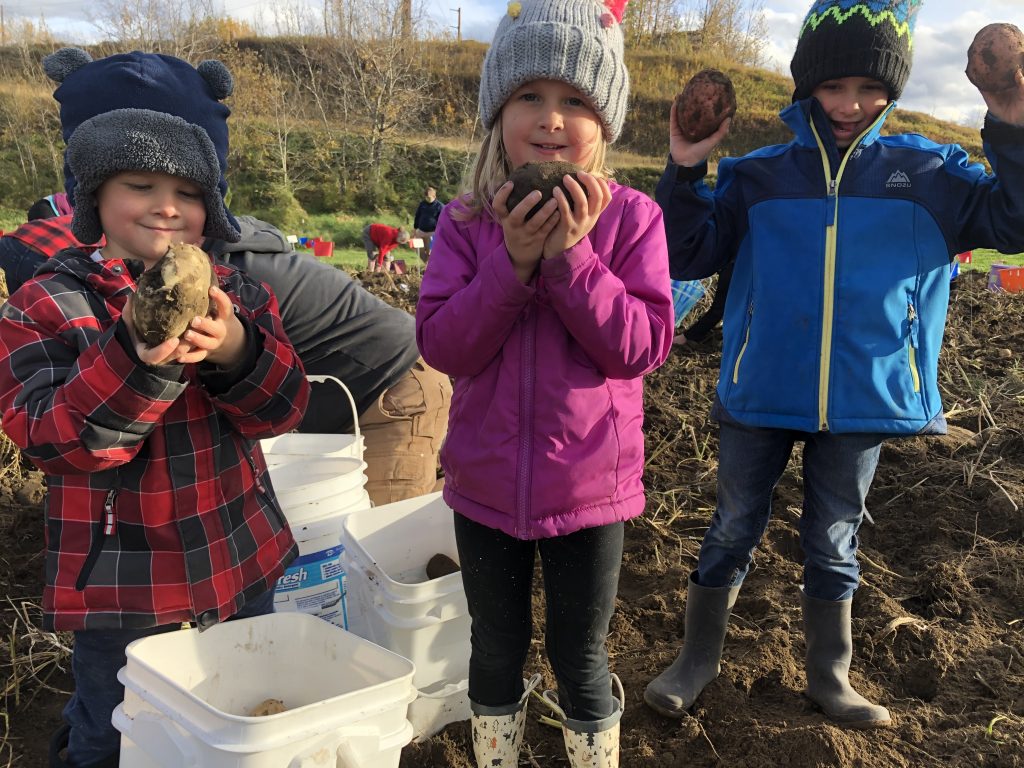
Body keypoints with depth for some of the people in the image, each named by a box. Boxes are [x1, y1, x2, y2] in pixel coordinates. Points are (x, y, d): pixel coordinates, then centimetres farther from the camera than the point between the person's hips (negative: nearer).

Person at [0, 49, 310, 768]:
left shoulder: (239, 293, 0)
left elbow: (283, 410, -9)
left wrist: (234, 349, -30)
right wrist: (135, 359, -37)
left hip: (242, 565, 4)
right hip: (118, 581, -3)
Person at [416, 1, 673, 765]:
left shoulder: (629, 217, -10)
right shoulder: (466, 222, -5)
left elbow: (643, 346, -17)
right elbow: (442, 345, -13)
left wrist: (571, 255, -26)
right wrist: (514, 260, -24)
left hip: (589, 488, -2)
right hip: (488, 485, 2)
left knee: (582, 658, 16)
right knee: (497, 648, 21)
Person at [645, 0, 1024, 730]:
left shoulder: (927, 172, 2)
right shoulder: (756, 175, -1)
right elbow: (686, 256, -4)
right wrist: (686, 171, -16)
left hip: (865, 399, 1)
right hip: (761, 396, 0)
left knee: (835, 545, 16)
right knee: (733, 532, 13)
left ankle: (831, 676, 34)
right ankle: (699, 658, 31)